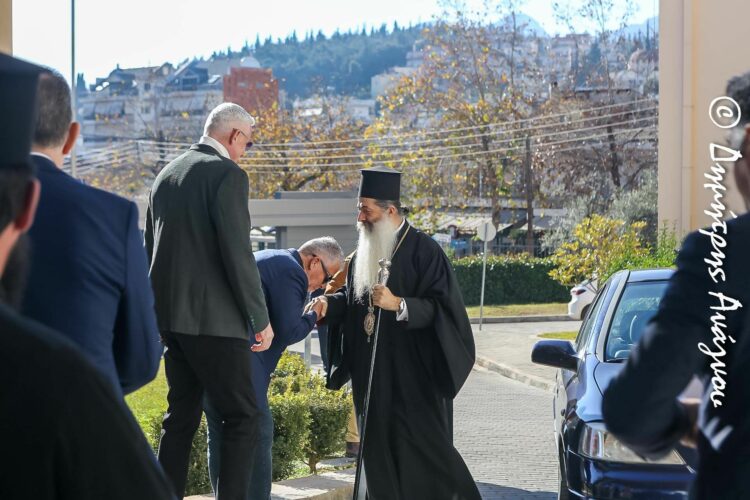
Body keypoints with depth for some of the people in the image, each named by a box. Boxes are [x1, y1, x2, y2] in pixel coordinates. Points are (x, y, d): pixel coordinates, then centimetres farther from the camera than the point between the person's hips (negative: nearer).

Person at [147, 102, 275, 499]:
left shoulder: (167, 175, 14)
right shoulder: (227, 174, -11)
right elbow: (237, 254, -16)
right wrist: (260, 319, -9)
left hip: (170, 317, 8)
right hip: (213, 318, -8)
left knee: (181, 417, 14)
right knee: (242, 418, -2)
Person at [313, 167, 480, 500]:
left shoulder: (423, 250, -9)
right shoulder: (364, 253, 12)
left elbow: (442, 306, -14)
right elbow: (352, 299, 20)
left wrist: (398, 304, -26)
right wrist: (329, 303, -1)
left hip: (413, 375, -7)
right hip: (372, 375, 7)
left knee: (423, 448, -5)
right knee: (380, 449, 7)